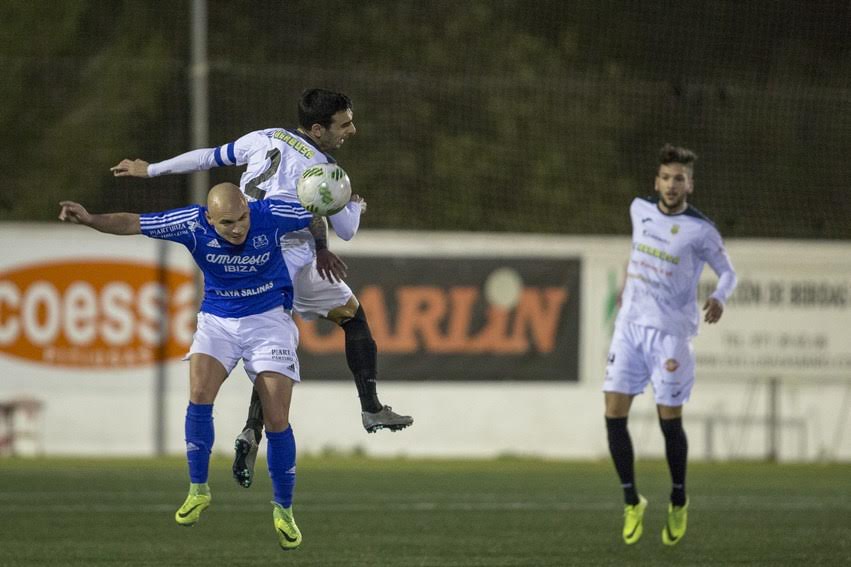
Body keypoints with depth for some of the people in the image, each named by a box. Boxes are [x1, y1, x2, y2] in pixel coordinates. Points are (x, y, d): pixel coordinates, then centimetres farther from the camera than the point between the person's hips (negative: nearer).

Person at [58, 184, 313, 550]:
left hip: (268, 318, -1)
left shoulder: (271, 216, -23)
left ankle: (283, 509, 9)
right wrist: (90, 220, -35)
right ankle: (198, 490, -6)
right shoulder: (193, 224, -21)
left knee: (277, 421, -8)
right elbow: (132, 224, -22)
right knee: (199, 394, -23)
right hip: (217, 320, 1)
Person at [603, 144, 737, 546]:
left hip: (670, 332, -4)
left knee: (669, 421, 0)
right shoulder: (640, 209, 6)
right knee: (614, 414, -5)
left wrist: (719, 297, -20)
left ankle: (678, 502, 22)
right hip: (630, 325, 4)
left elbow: (727, 272, 1)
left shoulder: (700, 231, -8)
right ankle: (632, 501, 9)